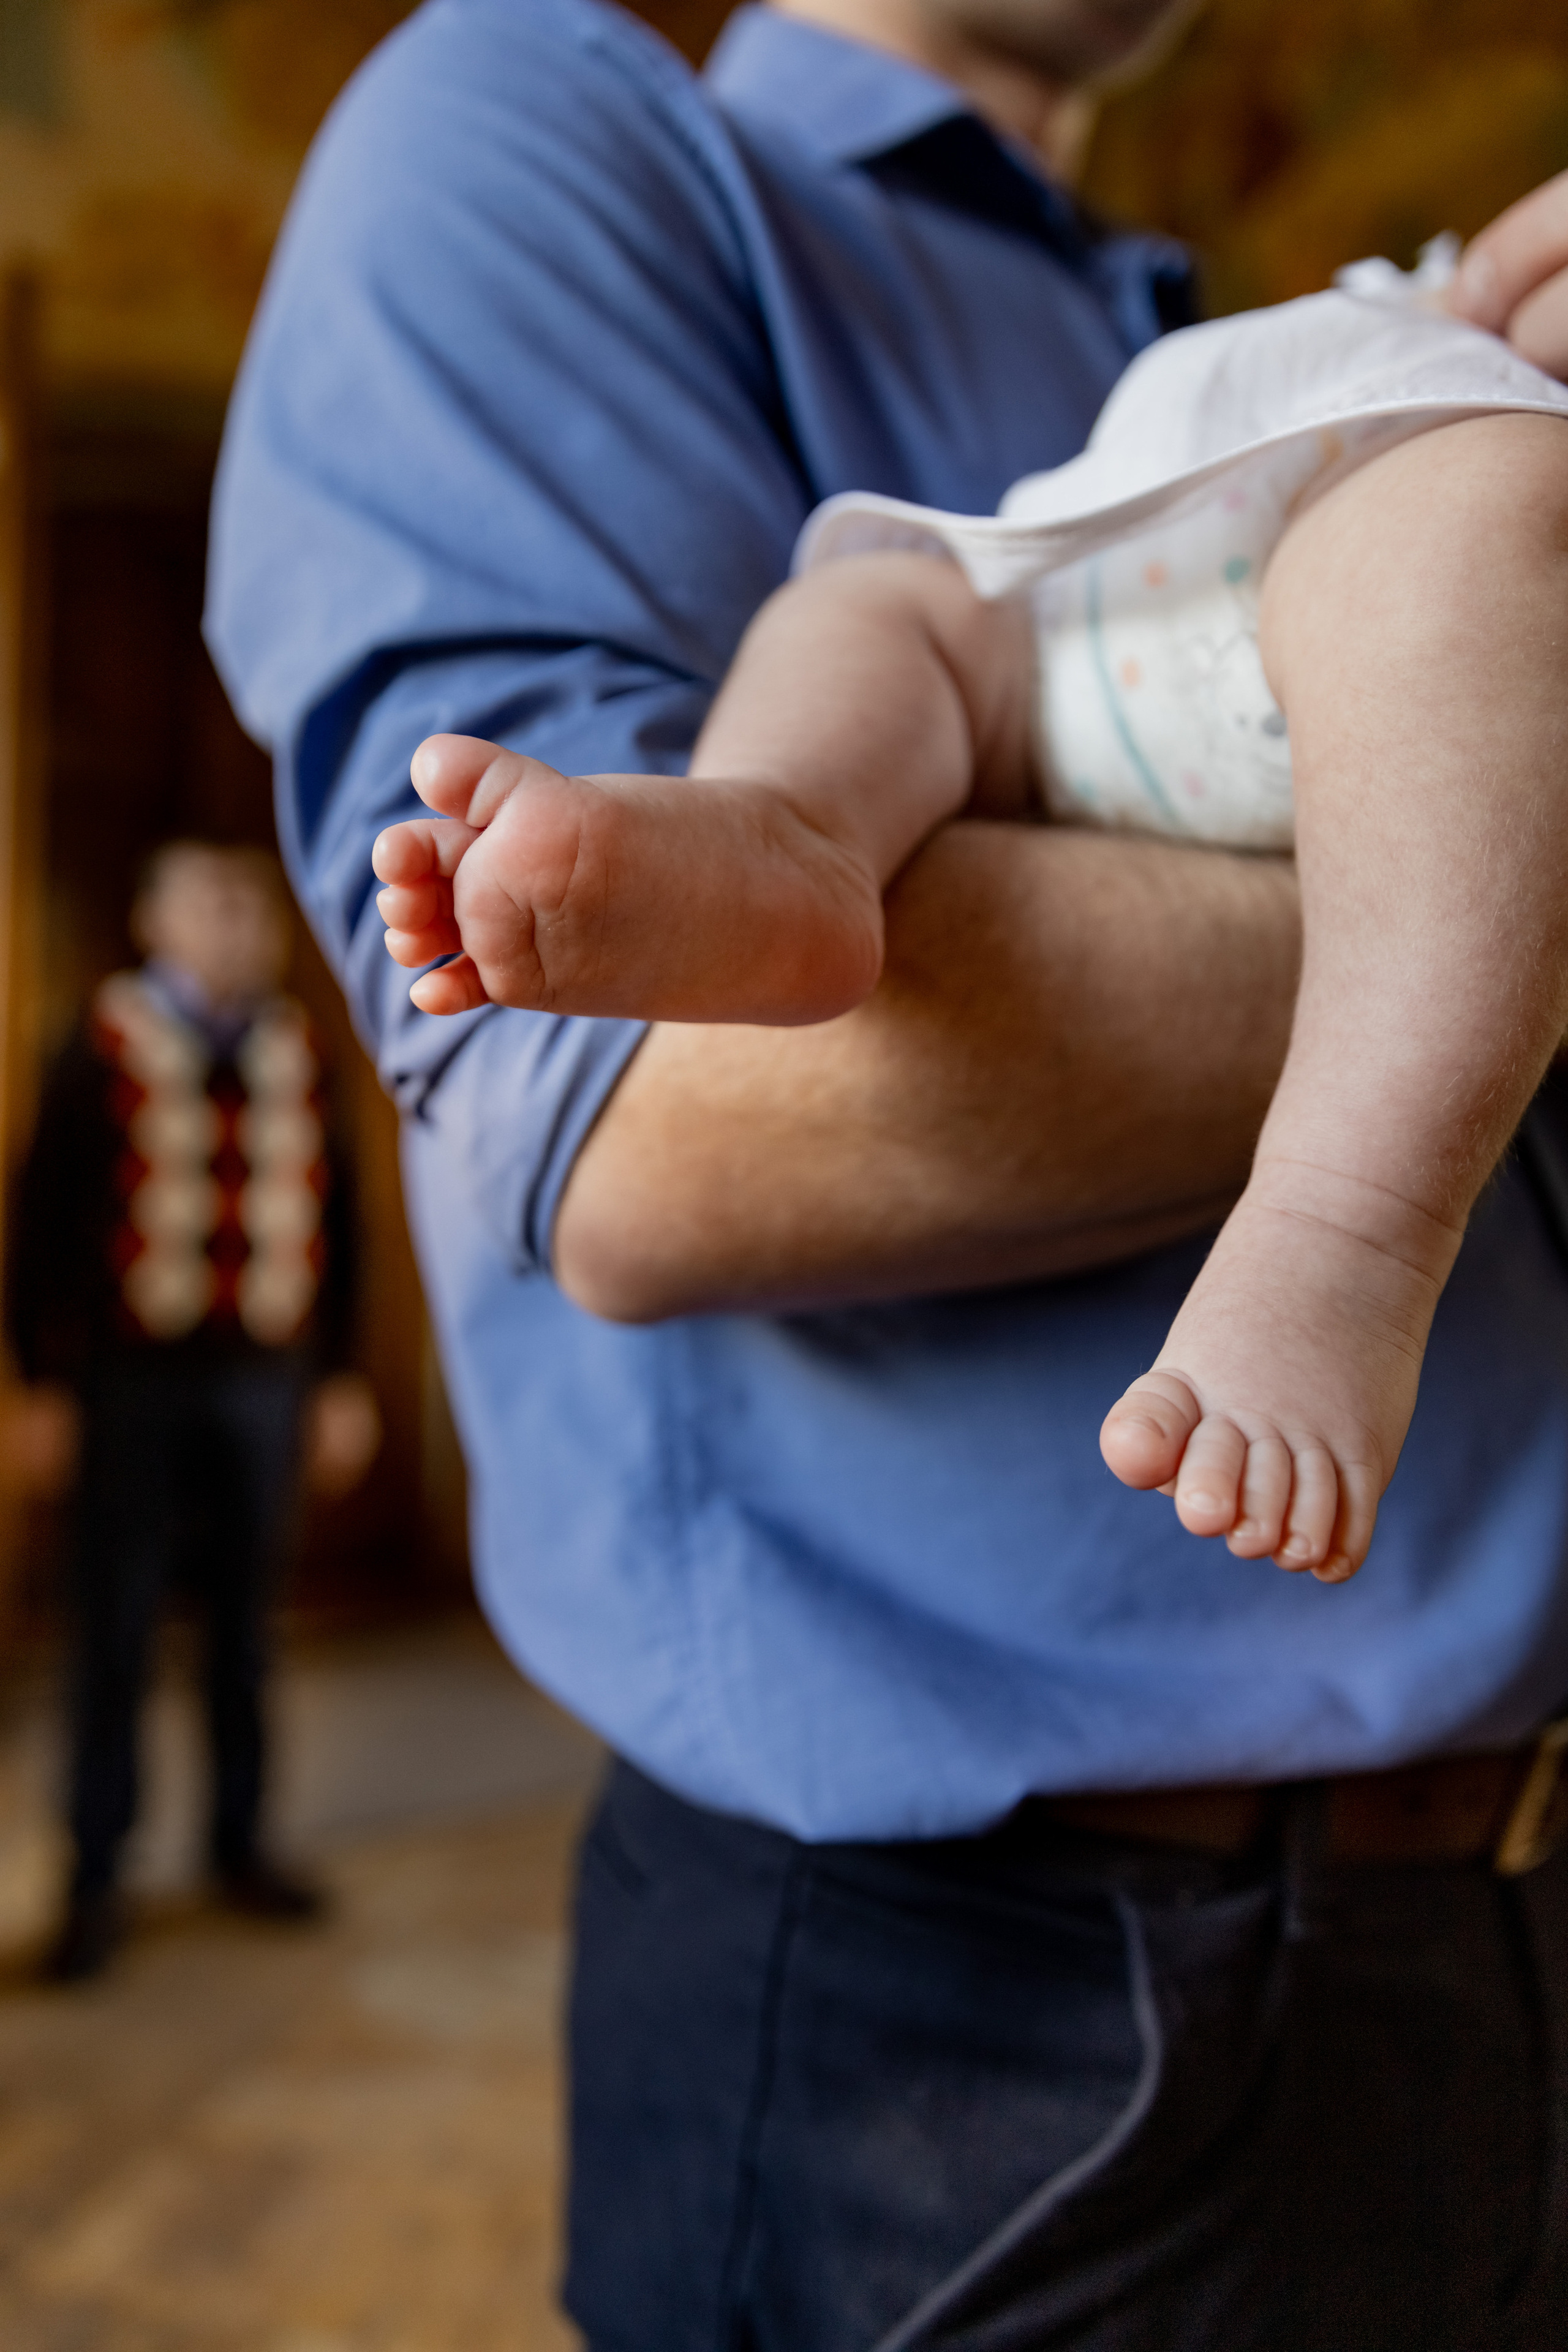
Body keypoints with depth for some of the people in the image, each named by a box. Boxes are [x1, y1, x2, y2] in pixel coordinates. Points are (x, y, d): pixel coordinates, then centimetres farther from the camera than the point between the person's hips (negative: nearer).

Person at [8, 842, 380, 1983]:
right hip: (138, 1383, -3)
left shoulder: (296, 1049, 9)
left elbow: (331, 1220, 12)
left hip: (265, 1379, 3)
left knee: (246, 1625, 11)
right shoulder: (106, 1045, -2)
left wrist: (340, 1375, 11)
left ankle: (240, 1843, 25)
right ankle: (97, 1879, 13)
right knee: (117, 1631, 3)